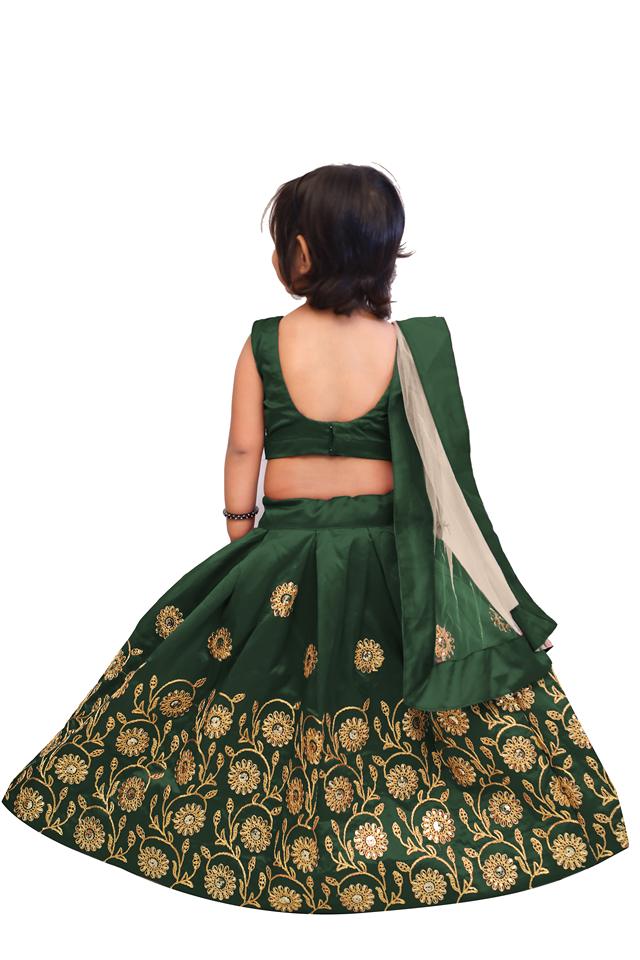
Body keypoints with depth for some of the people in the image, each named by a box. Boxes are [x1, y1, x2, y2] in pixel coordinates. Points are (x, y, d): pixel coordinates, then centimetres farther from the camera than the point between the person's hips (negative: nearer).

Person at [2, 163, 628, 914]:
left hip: (287, 552, 0)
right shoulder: (409, 345, -7)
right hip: (387, 551, 0)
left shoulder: (263, 343, -8)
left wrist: (239, 539, 9)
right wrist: (421, 541, 10)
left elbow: (244, 450, -3)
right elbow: (431, 464, -3)